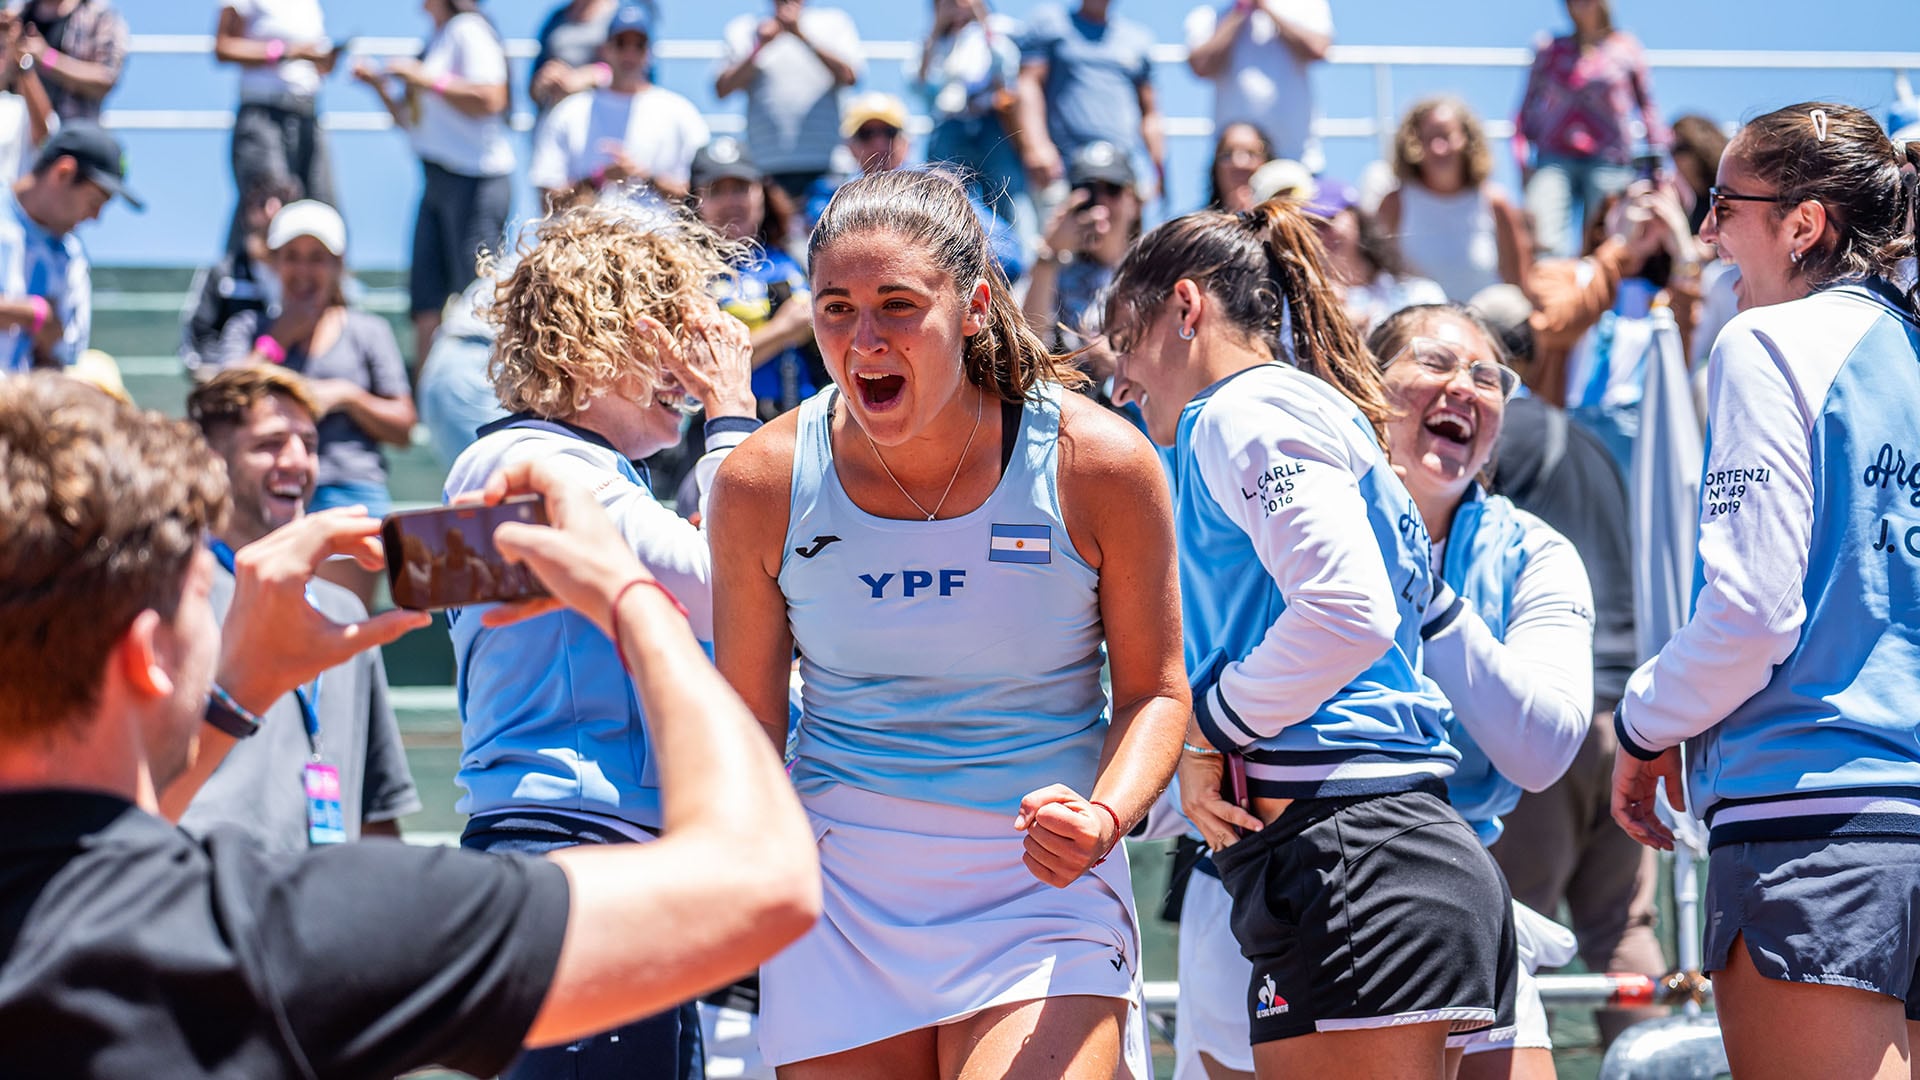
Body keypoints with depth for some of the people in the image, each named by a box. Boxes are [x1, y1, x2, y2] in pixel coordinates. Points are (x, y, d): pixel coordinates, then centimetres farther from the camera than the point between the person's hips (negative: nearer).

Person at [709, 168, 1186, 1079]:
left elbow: (1154, 689, 1)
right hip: (840, 897, 2)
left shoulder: (1097, 464, -9)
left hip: (1043, 881, -2)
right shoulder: (764, 482, -5)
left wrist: (1105, 817, -17)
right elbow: (747, 717, 6)